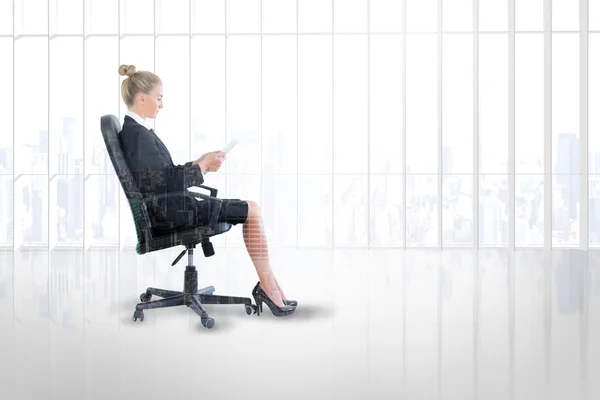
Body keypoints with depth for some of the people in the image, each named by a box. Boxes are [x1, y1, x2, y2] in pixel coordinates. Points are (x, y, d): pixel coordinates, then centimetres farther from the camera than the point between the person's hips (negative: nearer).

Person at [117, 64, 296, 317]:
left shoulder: (134, 131, 14)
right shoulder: (137, 134, -18)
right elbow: (167, 182, -21)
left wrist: (200, 163, 8)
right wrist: (202, 165, -9)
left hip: (168, 208, 10)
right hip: (168, 213, -10)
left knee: (251, 210, 5)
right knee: (251, 211, -8)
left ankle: (269, 287, 1)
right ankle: (268, 287, 0)